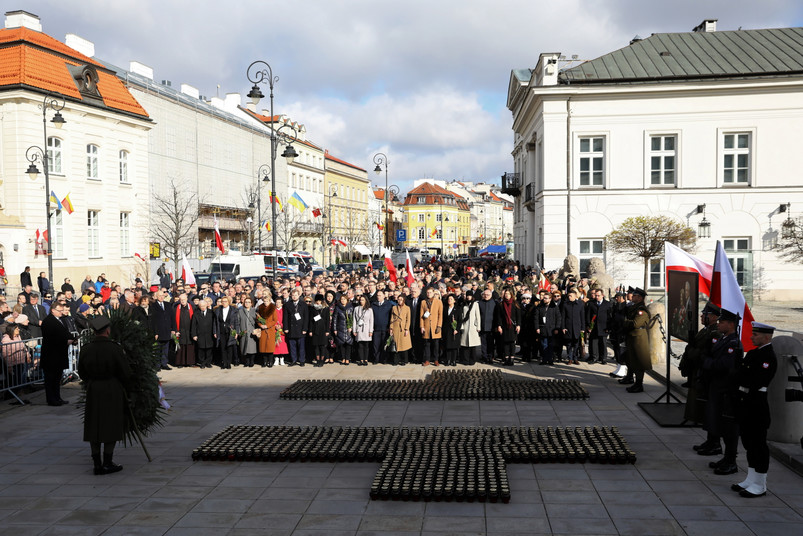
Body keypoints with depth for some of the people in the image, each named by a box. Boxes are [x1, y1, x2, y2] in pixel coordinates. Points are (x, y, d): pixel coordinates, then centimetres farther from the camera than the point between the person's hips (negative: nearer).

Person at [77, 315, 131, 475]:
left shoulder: (86, 349, -4)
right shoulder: (115, 349, -16)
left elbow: (81, 372, 8)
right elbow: (126, 373, -11)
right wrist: (122, 384, 11)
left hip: (93, 390, 4)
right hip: (113, 390, -4)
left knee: (93, 426, 12)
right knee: (111, 425, 8)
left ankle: (97, 464, 17)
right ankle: (107, 463, 11)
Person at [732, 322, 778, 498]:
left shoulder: (768, 357, -15)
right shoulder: (753, 353, 14)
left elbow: (756, 382, -24)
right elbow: (741, 374, 14)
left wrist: (740, 376, -11)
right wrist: (742, 376, -7)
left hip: (756, 405, -9)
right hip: (746, 404, 9)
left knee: (758, 444, -1)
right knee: (748, 442, 16)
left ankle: (760, 485, 9)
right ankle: (751, 480, 27)